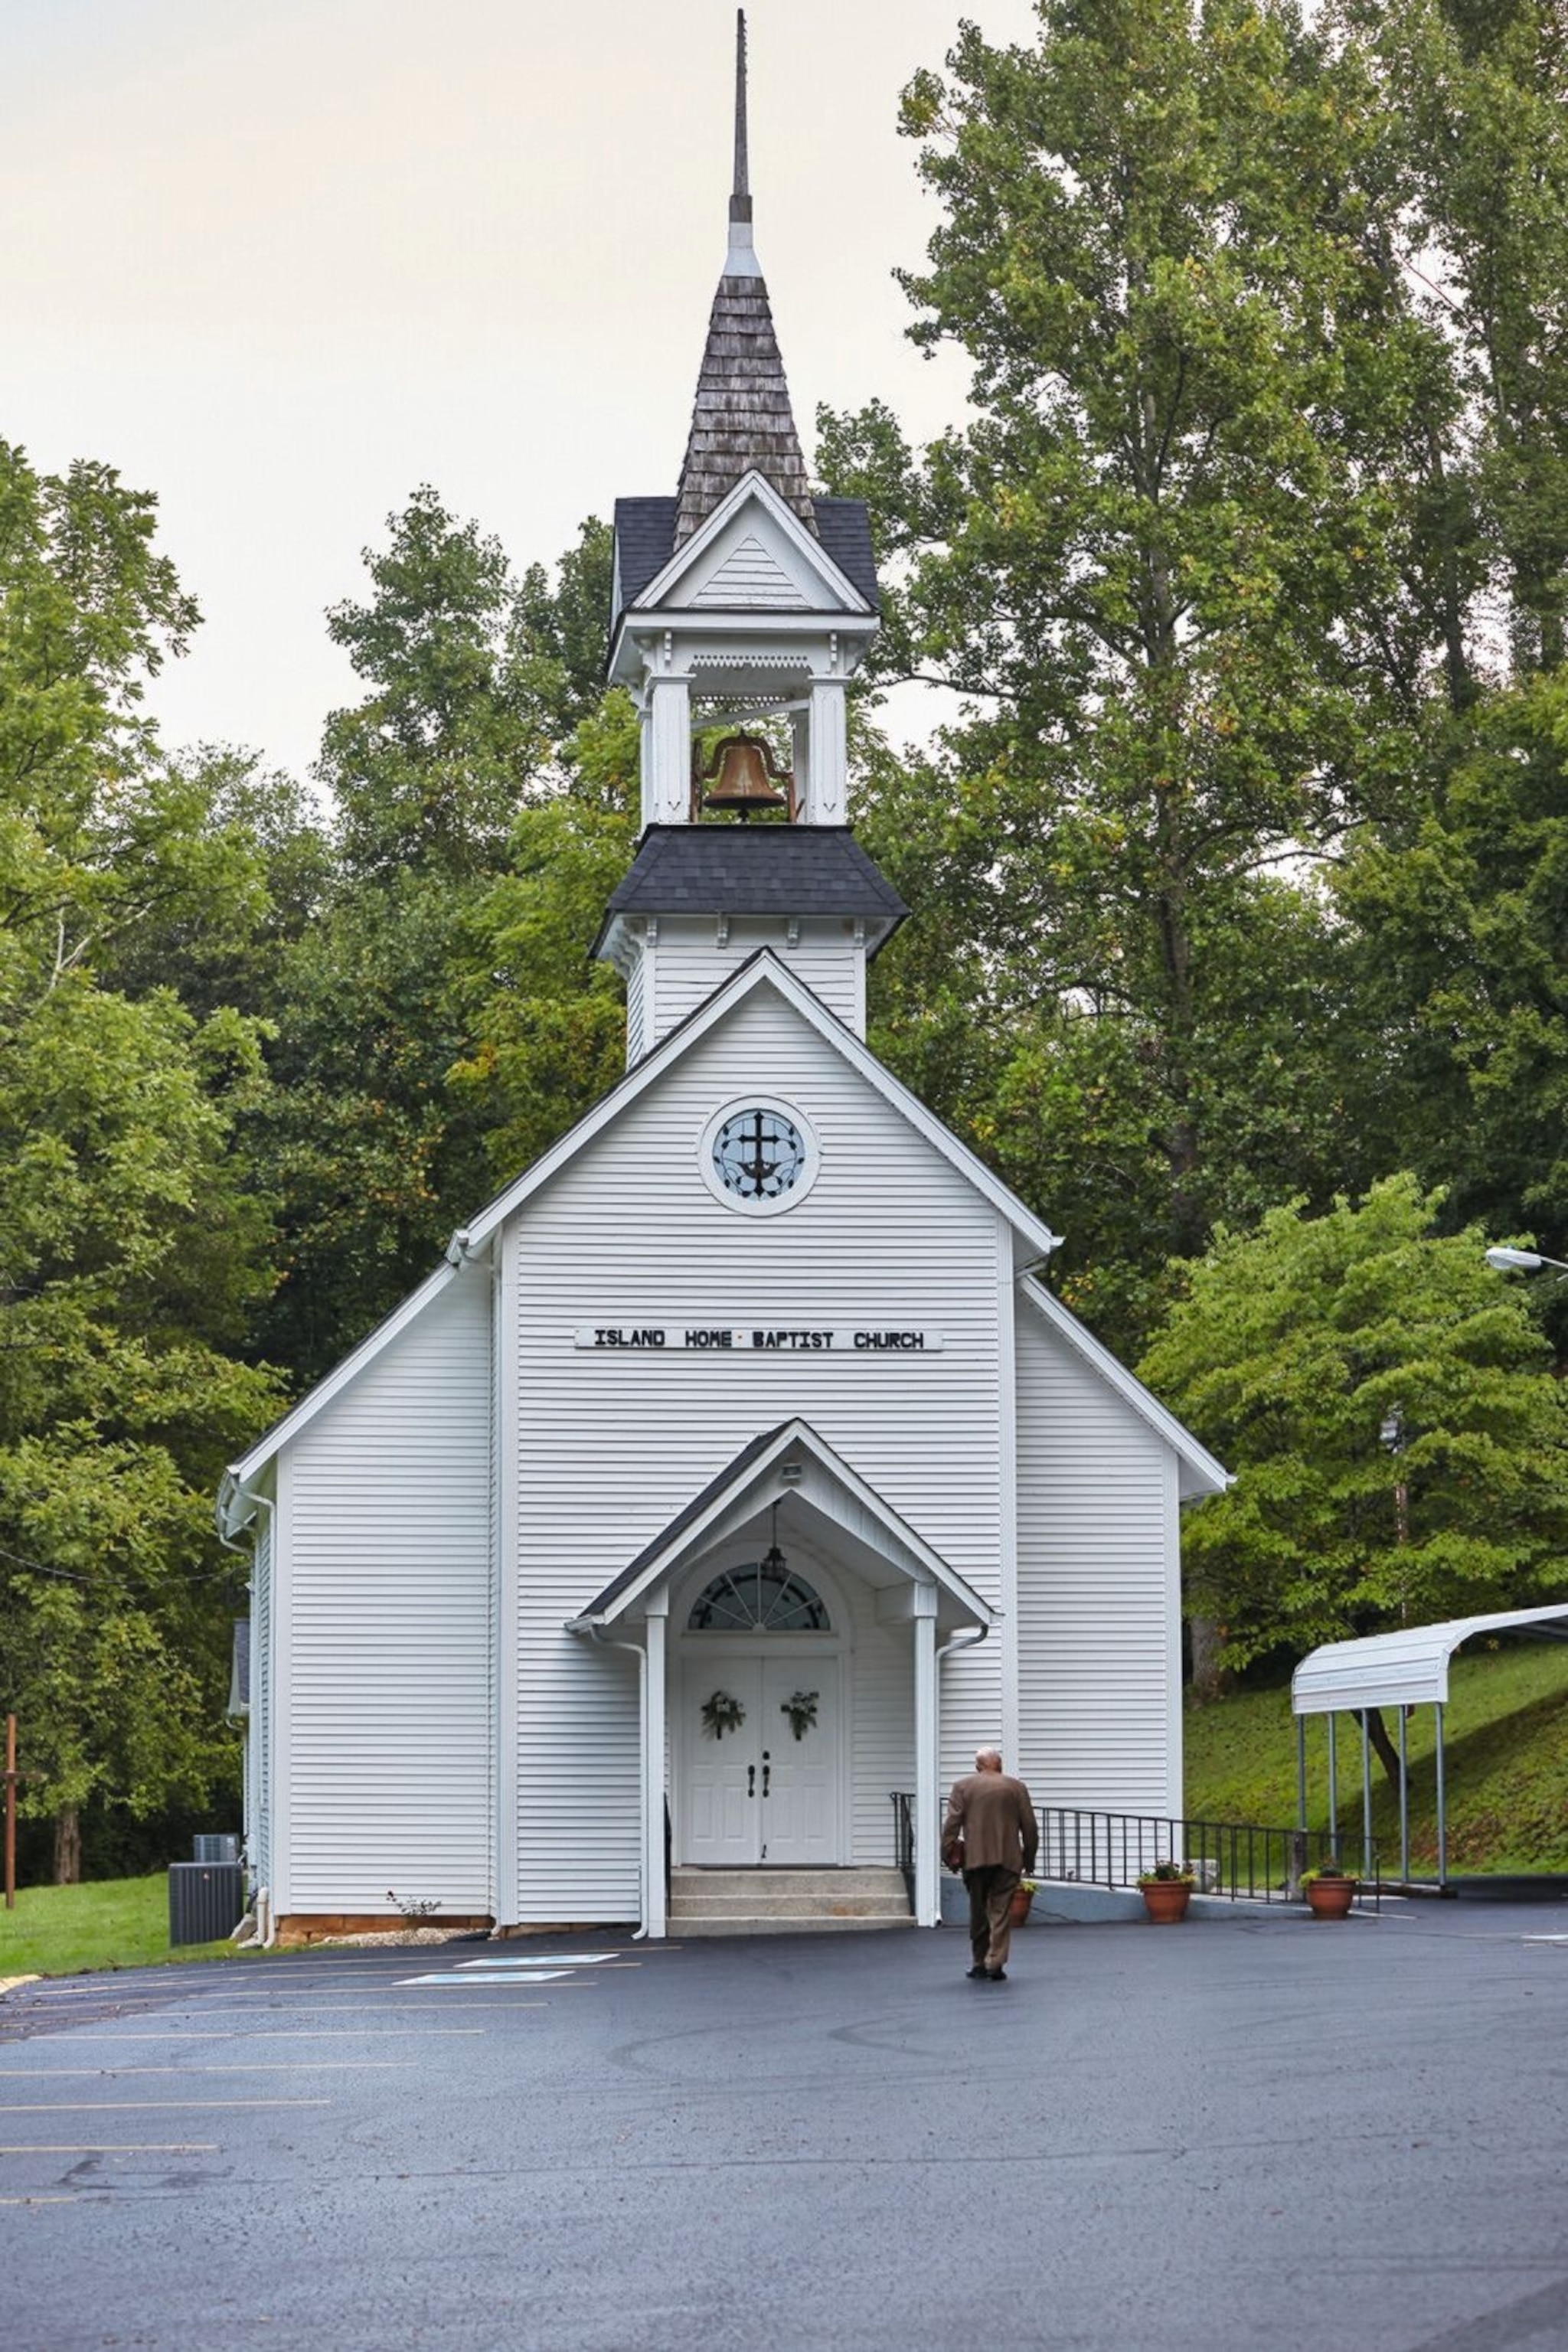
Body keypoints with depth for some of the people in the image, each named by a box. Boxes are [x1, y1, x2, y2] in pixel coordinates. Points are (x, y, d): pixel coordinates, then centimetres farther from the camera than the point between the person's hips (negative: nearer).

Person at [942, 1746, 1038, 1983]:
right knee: (1001, 1913, -1)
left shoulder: (963, 1786, 5)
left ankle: (980, 1964, 15)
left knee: (978, 1915, 10)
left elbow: (952, 1823, -3)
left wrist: (947, 1852, -2)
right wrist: (1028, 1861, 13)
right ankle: (995, 1964, -10)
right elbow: (1030, 1827, 7)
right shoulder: (1016, 1787, 7)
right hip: (1007, 1860, 0)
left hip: (975, 1859, 0)